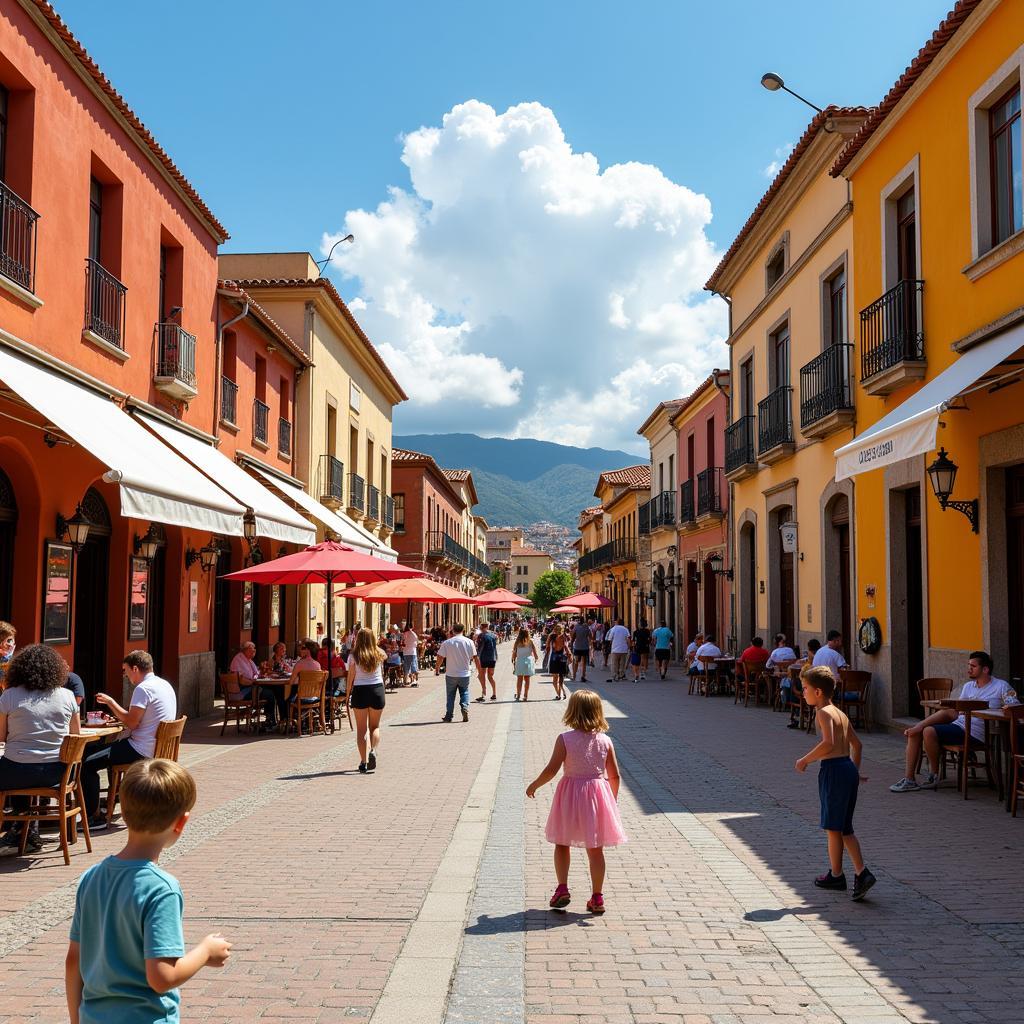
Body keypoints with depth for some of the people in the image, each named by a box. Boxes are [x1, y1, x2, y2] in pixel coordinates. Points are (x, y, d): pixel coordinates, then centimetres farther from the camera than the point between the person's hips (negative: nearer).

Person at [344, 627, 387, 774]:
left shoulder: (354, 656, -5)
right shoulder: (378, 654, 1)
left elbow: (350, 678, -5)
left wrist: (347, 695, 3)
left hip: (360, 691, -2)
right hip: (377, 689, 2)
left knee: (361, 729, 6)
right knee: (375, 726, 15)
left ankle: (363, 762, 3)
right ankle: (373, 750, -12)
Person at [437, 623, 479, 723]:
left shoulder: (447, 643, -6)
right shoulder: (469, 642, -4)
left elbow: (440, 657, -5)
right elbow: (475, 657, -1)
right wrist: (479, 670, 10)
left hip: (451, 674, 0)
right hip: (465, 674, 0)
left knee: (450, 695, 12)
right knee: (464, 692, 14)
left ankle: (449, 716, 15)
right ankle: (465, 708, -10)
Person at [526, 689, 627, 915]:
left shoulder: (565, 739, -12)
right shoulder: (605, 741, -4)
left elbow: (552, 769, -14)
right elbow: (614, 775, 0)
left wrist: (534, 785, 2)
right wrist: (613, 798, 16)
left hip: (570, 794, -2)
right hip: (597, 794, 2)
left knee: (562, 844, 16)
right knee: (595, 850, 10)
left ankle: (562, 888, 7)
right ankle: (597, 897, 13)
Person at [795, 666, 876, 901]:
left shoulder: (823, 712, -12)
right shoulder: (840, 713, 16)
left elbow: (828, 743, -26)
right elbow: (857, 743, 23)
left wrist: (805, 760, -16)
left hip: (833, 769, -9)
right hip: (848, 767, 9)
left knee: (833, 828, 3)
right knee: (845, 829, 14)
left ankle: (836, 875, 12)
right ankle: (861, 873, 6)